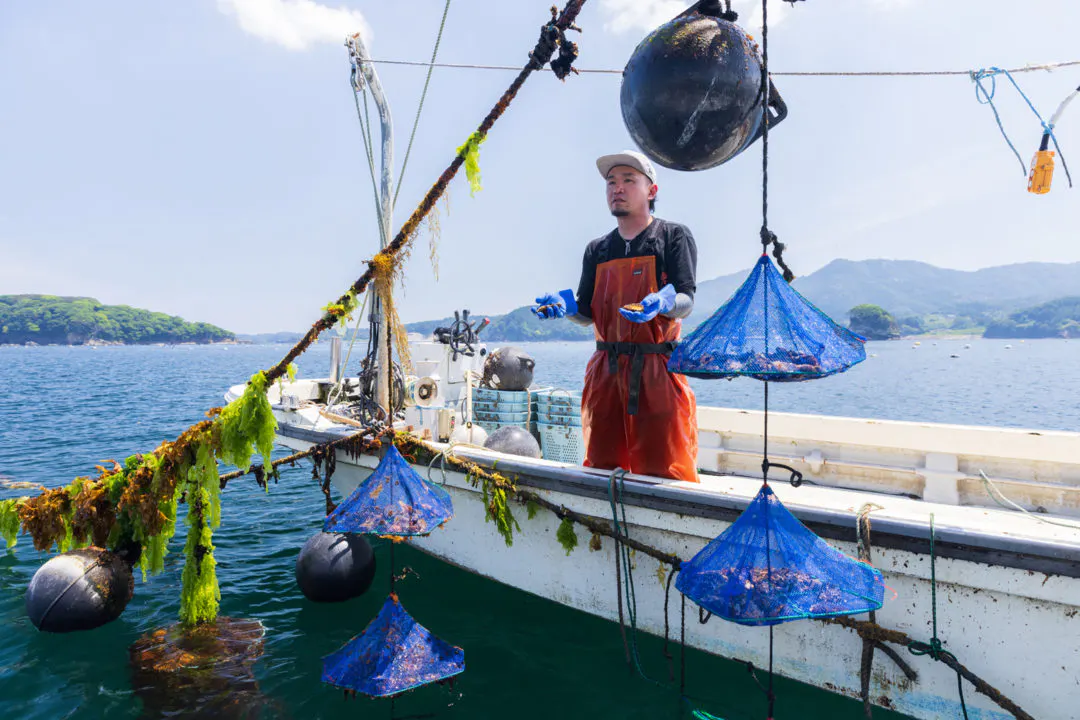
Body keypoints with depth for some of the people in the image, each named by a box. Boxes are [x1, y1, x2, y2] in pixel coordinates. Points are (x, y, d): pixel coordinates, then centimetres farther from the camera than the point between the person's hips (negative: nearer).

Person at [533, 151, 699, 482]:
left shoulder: (673, 236, 4)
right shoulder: (597, 249, 17)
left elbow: (686, 302, -6)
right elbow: (587, 314, 12)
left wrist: (662, 303, -28)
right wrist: (564, 305, -9)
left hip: (658, 370, -4)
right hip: (605, 371, 4)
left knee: (663, 471, -4)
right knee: (601, 468, 9)